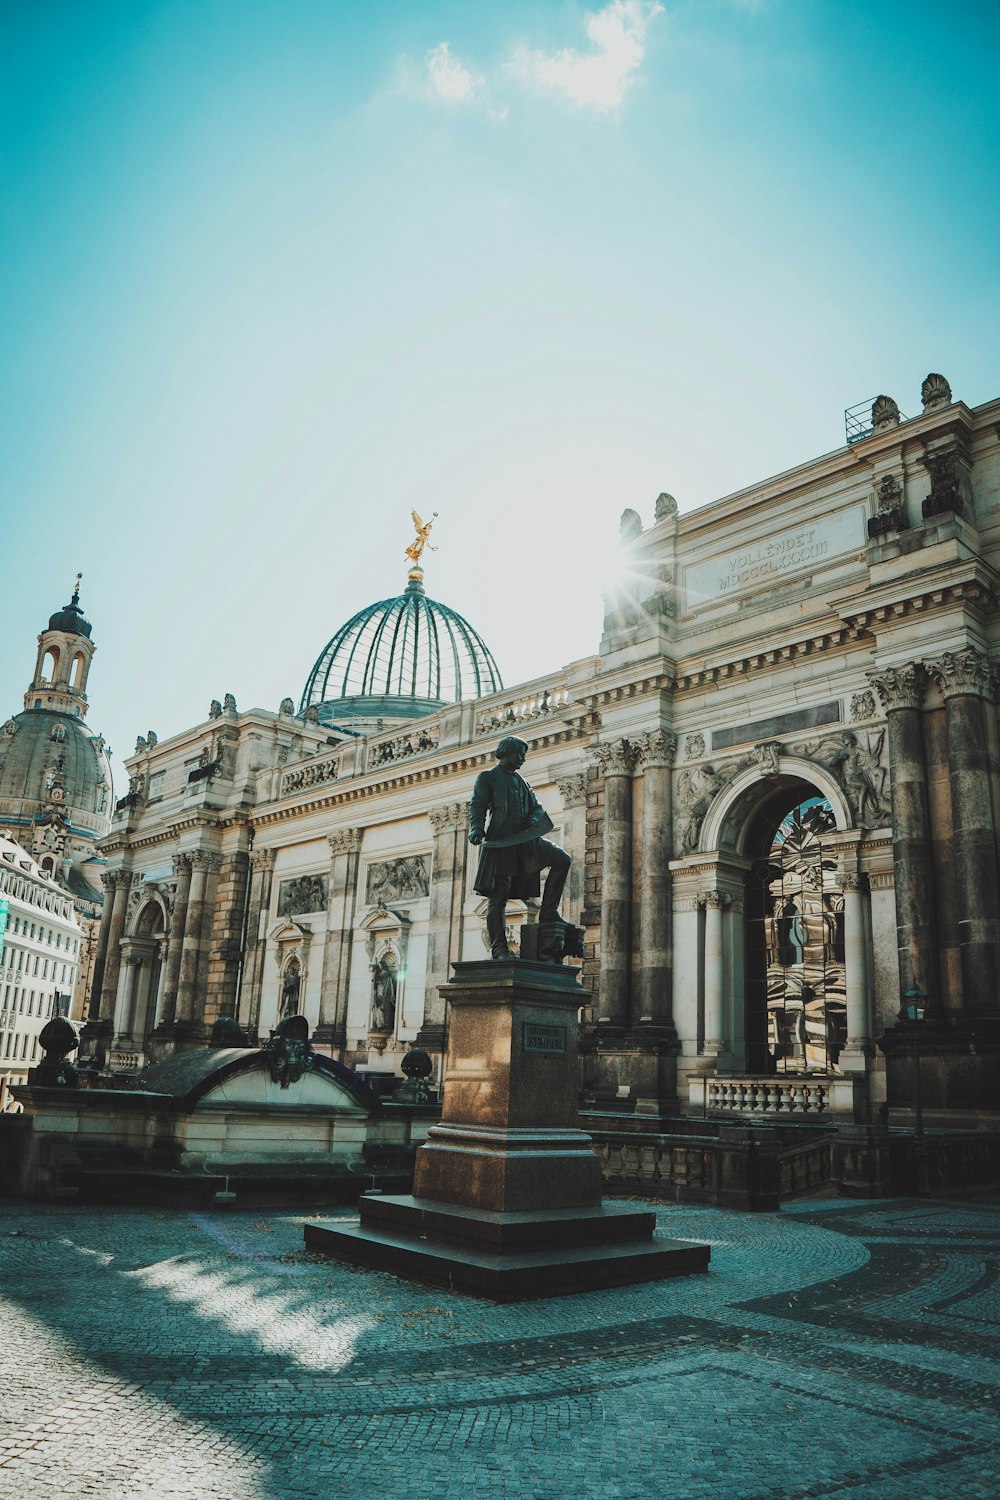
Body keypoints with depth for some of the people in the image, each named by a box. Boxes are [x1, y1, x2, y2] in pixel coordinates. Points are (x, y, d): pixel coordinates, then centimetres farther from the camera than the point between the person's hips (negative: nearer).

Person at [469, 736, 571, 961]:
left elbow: (536, 807, 20)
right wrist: (476, 829, -21)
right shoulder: (487, 777, 9)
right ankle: (499, 948, -6)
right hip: (500, 841, -6)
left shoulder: (522, 782, 27)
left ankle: (548, 912, -4)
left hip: (525, 840, 6)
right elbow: (477, 805, -2)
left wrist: (535, 820, -5)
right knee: (498, 895, -8)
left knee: (562, 859, -10)